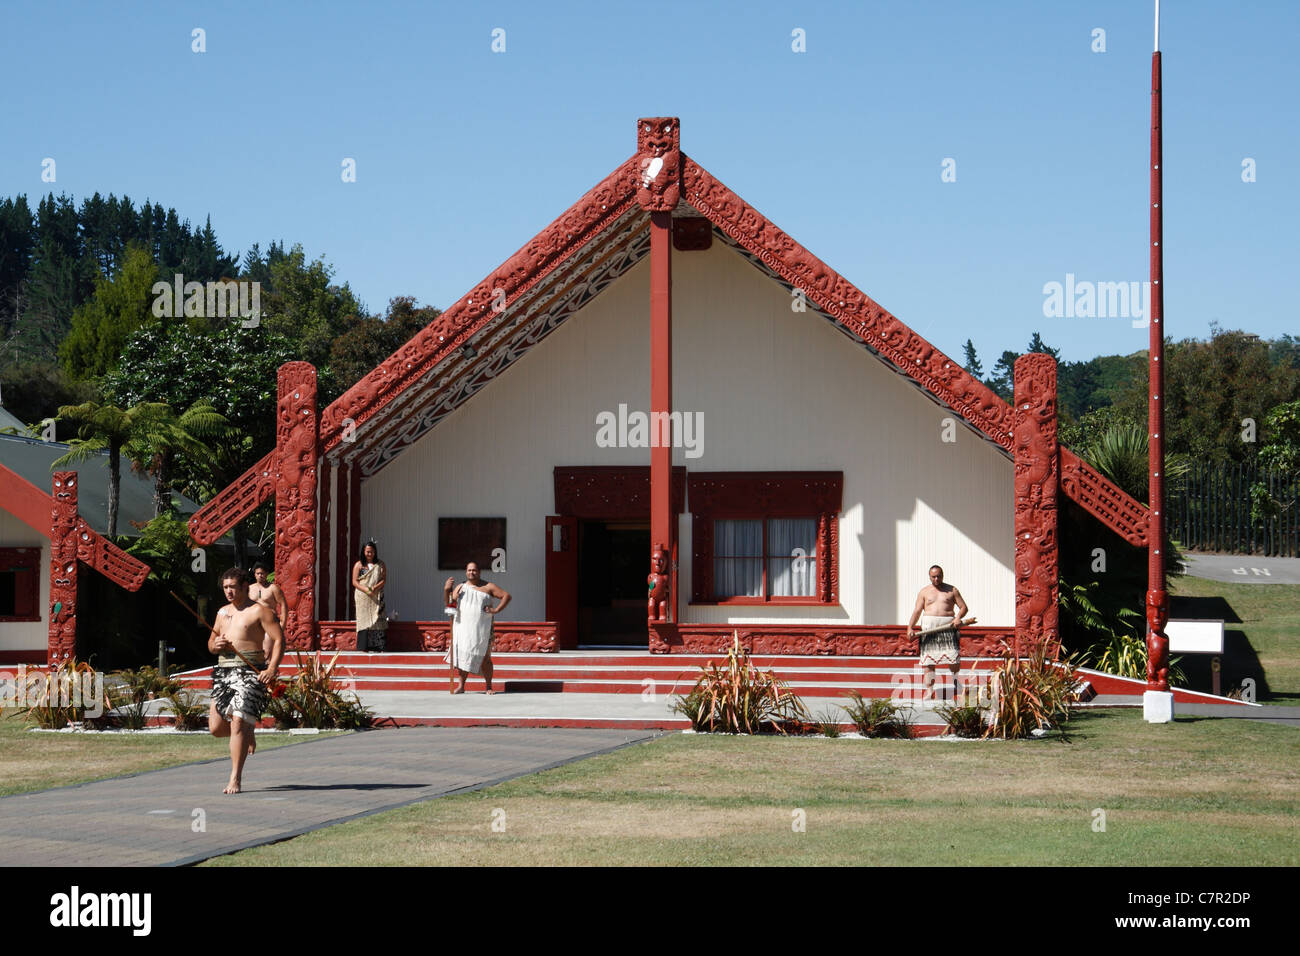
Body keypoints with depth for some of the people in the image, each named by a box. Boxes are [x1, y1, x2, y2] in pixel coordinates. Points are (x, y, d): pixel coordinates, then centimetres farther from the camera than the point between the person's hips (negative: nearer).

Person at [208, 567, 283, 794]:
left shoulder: (259, 611, -2)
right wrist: (215, 645, 0)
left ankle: (236, 778, -11)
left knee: (238, 723, -15)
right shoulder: (223, 613, 19)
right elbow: (211, 642, 26)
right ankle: (248, 731, 34)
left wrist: (272, 668, -22)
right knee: (216, 728, 3)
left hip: (250, 673, -7)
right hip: (224, 673, 7)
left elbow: (279, 639, -8)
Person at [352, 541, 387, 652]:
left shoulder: (380, 565, 10)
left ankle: (376, 646, -8)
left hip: (377, 598, 1)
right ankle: (363, 647, -7)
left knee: (377, 621, -7)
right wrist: (366, 590, -15)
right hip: (363, 597, -1)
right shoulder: (359, 565, 6)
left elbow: (384, 579, 5)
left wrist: (375, 588, -14)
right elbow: (354, 582, 1)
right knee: (364, 620, -6)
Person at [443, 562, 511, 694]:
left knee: (484, 658, 0)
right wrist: (446, 590, -9)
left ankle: (489, 687, 9)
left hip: (482, 629, -2)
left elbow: (506, 595, 3)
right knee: (462, 656, -7)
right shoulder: (460, 588, 12)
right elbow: (448, 603, 7)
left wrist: (496, 610, -7)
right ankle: (460, 686, -4)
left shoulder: (488, 587, 5)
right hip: (463, 627, 2)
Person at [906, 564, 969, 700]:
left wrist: (958, 617, -11)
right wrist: (910, 627, -7)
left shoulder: (952, 590, 13)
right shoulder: (924, 592, 13)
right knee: (928, 659, -4)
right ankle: (929, 688, -2)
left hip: (948, 626, -1)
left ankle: (955, 682, 20)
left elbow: (963, 607, 11)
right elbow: (917, 611, 7)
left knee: (954, 659, -7)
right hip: (929, 627, 1)